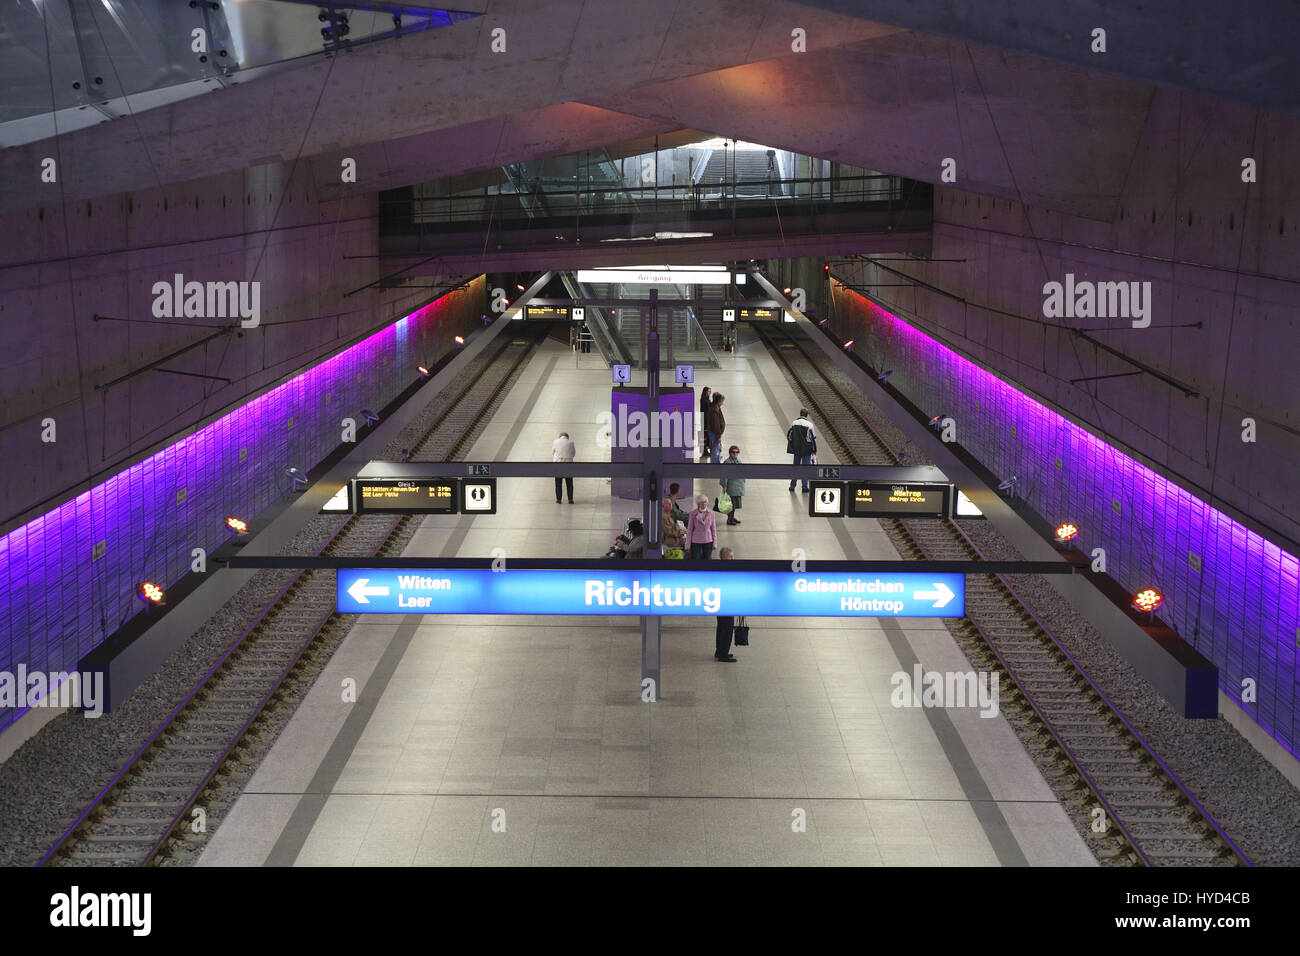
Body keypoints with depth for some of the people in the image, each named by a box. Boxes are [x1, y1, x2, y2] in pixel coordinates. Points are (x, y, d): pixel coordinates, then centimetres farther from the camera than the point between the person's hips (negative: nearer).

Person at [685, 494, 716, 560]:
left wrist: (714, 543, 4)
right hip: (696, 542, -2)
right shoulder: (693, 514, -6)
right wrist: (688, 544, -1)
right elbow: (689, 529, -1)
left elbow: (713, 528, 5)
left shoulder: (711, 513, 0)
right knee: (695, 559, -2)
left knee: (706, 559, 7)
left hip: (708, 541, 2)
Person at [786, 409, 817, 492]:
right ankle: (805, 487, 5)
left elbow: (788, 435, 4)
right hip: (806, 450, -3)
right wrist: (814, 450, -2)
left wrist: (791, 447, 13)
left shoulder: (794, 423, -1)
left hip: (796, 450, 3)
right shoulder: (809, 425, -12)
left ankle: (792, 486, 15)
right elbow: (813, 438, -11)